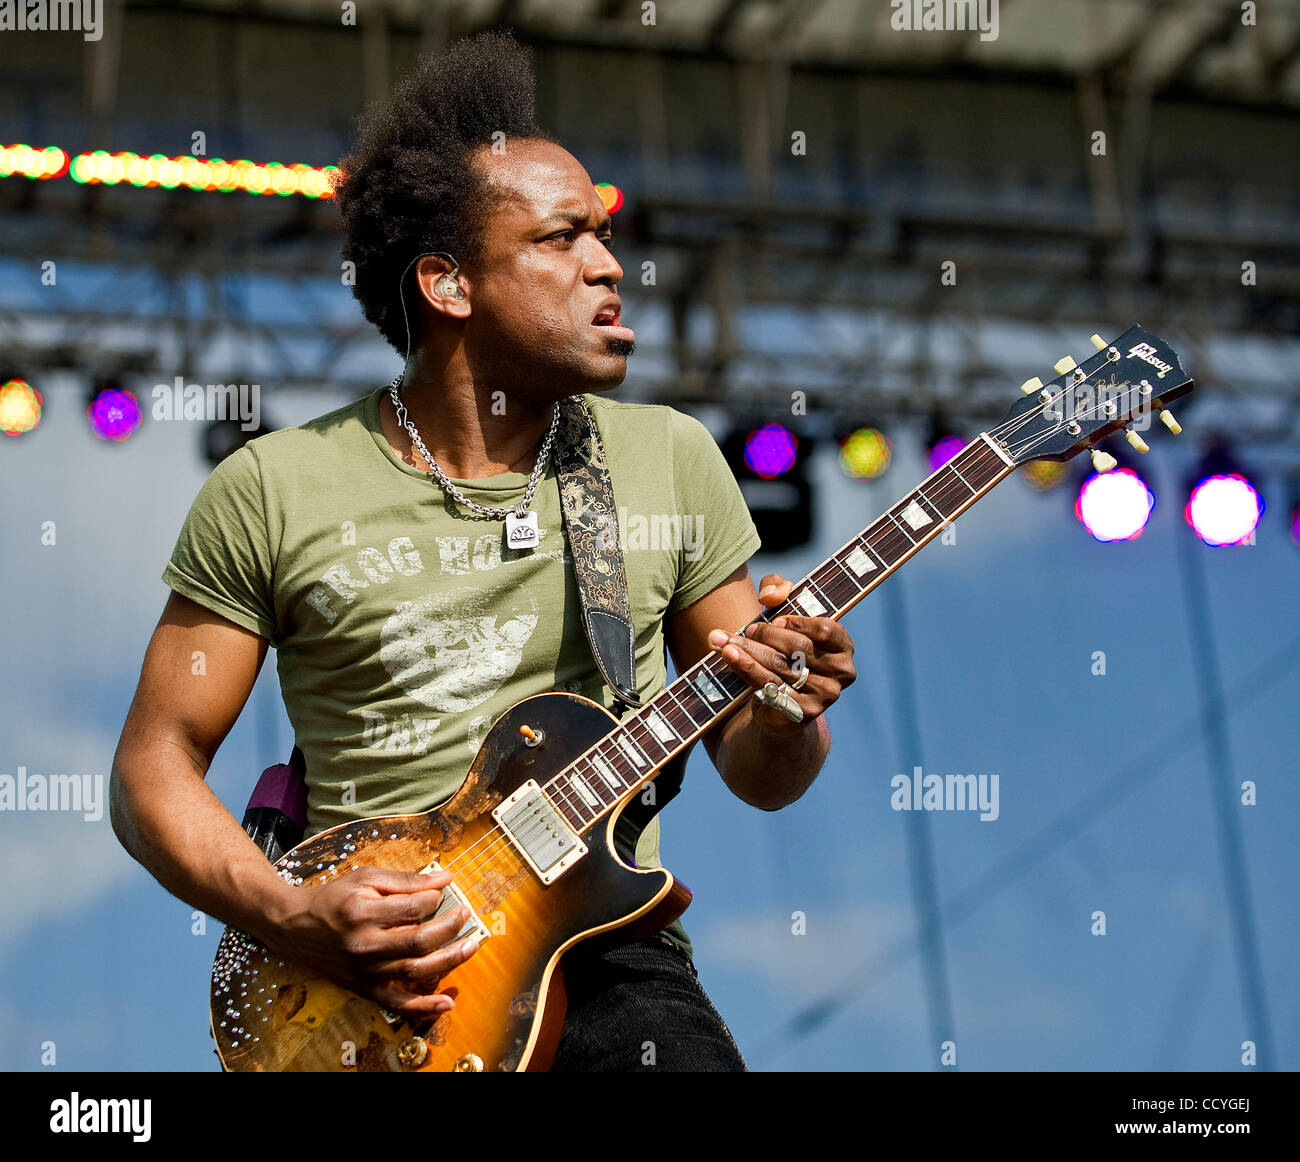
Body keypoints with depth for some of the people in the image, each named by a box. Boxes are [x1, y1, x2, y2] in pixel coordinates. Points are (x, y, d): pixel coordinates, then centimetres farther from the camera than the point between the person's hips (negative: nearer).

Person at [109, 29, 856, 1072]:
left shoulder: (672, 460, 8)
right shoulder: (273, 492, 1)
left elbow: (756, 775, 14)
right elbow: (155, 767, 4)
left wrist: (787, 718, -9)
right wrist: (295, 921, -12)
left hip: (611, 962, 1)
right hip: (366, 985, -1)